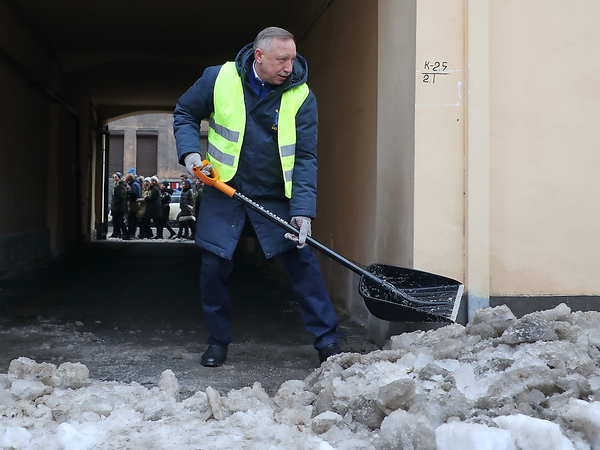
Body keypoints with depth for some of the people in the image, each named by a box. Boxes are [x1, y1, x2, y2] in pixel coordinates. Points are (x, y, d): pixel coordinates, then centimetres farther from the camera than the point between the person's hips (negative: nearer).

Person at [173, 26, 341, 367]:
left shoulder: (301, 96, -9)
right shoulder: (219, 79, -8)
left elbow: (305, 157, -11)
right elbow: (185, 113, 9)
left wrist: (303, 210, -21)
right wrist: (189, 151, -10)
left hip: (277, 197, 0)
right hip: (225, 190, 1)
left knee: (303, 261, -5)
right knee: (214, 267, 1)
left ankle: (328, 340, 6)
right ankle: (219, 339, 22)